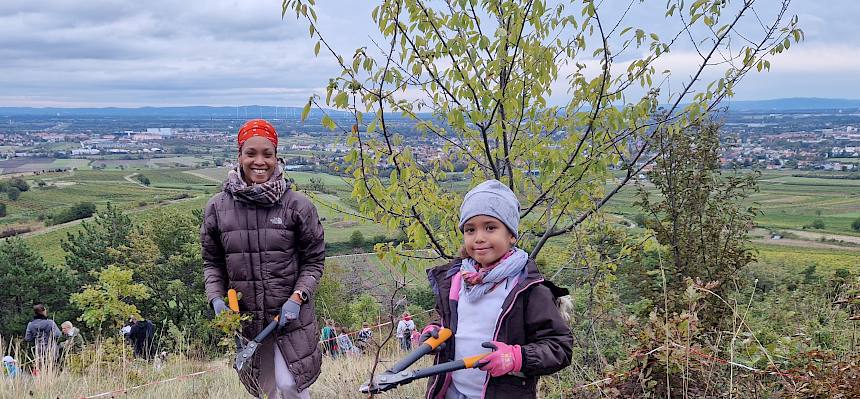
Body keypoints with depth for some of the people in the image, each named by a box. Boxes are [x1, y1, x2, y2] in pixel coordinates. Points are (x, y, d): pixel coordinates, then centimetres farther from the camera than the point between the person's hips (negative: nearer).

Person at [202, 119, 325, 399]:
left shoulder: (297, 205, -9)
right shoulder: (218, 207, -2)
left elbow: (314, 260, -2)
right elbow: (212, 262, 7)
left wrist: (297, 297, -15)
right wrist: (216, 297, -8)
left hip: (289, 313, -3)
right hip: (246, 318, 3)